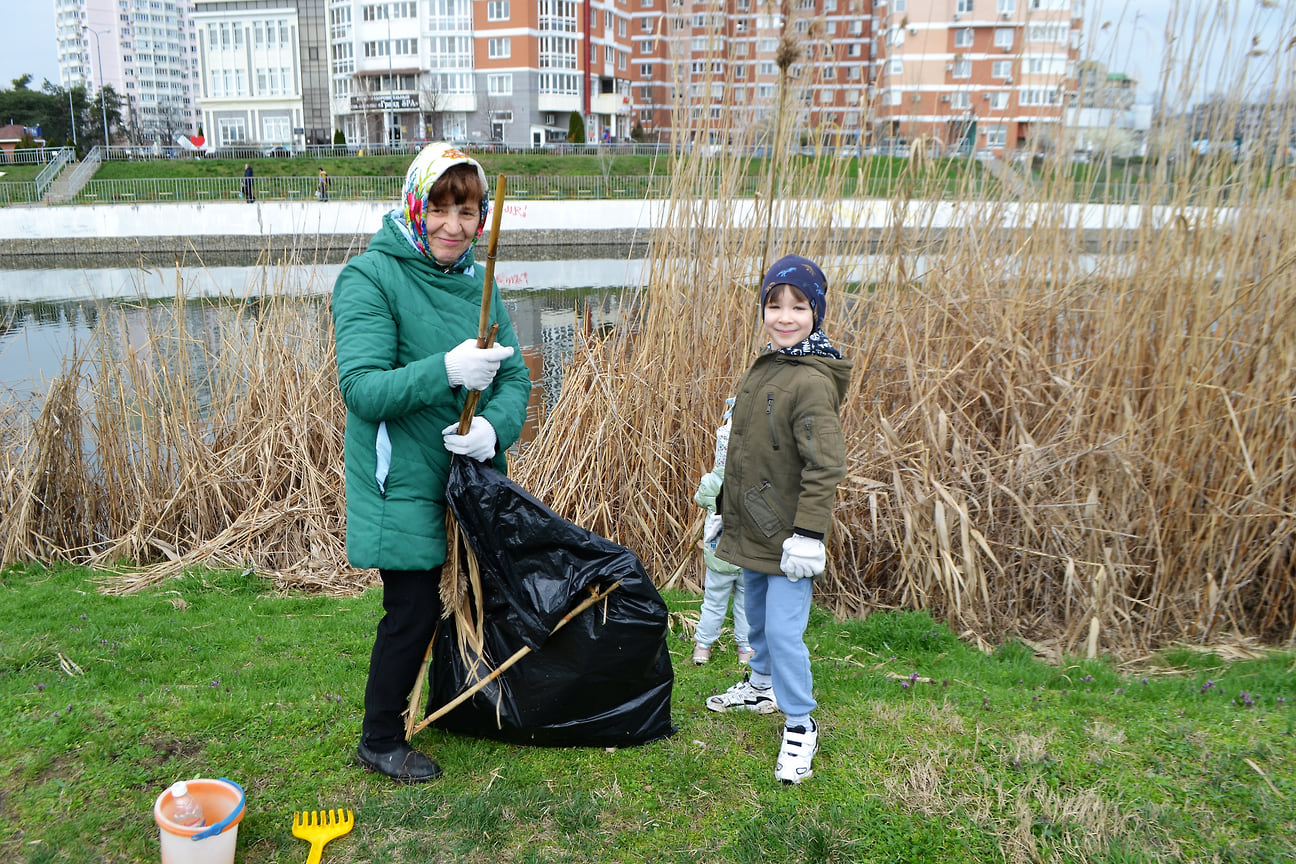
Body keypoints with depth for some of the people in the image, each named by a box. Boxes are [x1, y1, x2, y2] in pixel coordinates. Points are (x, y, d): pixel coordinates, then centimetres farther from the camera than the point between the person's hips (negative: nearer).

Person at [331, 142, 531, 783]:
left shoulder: (476, 281, 6)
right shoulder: (370, 277, -13)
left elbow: (514, 375, 2)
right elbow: (361, 386, -21)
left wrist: (494, 426, -19)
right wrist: (446, 371, -35)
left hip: (471, 472, 7)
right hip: (405, 482, -6)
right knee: (413, 610, 1)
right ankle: (379, 741, 24)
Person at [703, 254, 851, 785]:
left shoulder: (812, 381, -19)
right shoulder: (762, 369, 9)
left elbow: (825, 466, -22)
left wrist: (808, 534, -24)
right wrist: (722, 510, 20)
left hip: (786, 537, -9)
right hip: (752, 527, 9)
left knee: (784, 629, -6)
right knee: (757, 615, 24)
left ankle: (800, 725, 12)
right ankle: (763, 685, 46)